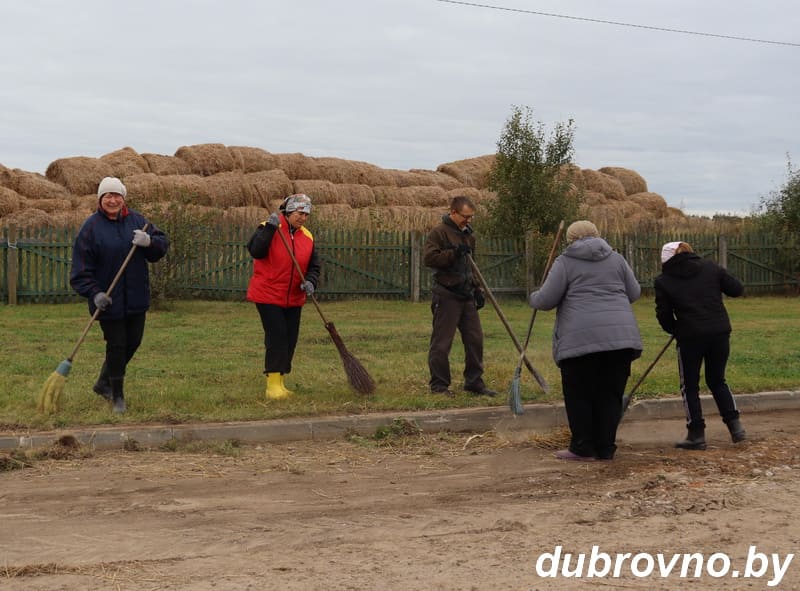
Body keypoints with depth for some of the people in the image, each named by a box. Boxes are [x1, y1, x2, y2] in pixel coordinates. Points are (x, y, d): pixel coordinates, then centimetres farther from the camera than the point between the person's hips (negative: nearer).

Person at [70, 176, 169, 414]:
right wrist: (94, 293, -19)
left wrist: (149, 241, -20)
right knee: (116, 346, 0)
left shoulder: (136, 220, 2)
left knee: (133, 342, 12)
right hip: (108, 300, -5)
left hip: (136, 298, 5)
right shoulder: (91, 227, -9)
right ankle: (117, 396, 15)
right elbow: (81, 267, -9)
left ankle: (103, 383, 32)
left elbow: (163, 243, 3)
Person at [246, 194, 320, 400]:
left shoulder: (307, 237, 6)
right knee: (276, 337, -12)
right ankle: (273, 385, -6)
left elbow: (313, 266, 9)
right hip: (268, 296, -6)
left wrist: (310, 282, -12)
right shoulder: (270, 229, -10)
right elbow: (255, 251, -26)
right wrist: (270, 228, -33)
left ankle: (280, 383, 20)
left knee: (290, 339, 8)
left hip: (294, 298, 6)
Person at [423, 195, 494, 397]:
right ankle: (439, 384, 4)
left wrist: (476, 289, 18)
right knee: (442, 341, -4)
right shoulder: (439, 233, -7)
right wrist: (454, 253, -22)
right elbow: (429, 258, -18)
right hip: (446, 295, -8)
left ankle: (474, 382, 15)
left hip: (466, 295, 8)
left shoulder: (467, 234, 18)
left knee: (475, 339, 6)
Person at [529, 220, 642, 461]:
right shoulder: (616, 259, 16)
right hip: (620, 335, 4)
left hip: (580, 339, -4)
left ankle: (582, 448, 6)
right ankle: (606, 448, 11)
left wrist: (533, 298, 22)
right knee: (610, 394, 9)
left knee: (579, 395, 5)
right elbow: (634, 293, 20)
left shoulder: (565, 262, 4)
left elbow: (546, 300, 0)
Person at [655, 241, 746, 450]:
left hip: (690, 336, -3)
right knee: (717, 381, 20)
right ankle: (735, 424, 11)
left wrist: (675, 330, 19)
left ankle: (696, 434, 8)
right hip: (720, 331, 3)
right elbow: (737, 289, 6)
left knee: (690, 386, 10)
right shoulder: (710, 267, 6)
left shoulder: (663, 281, 1)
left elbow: (664, 315, 1)